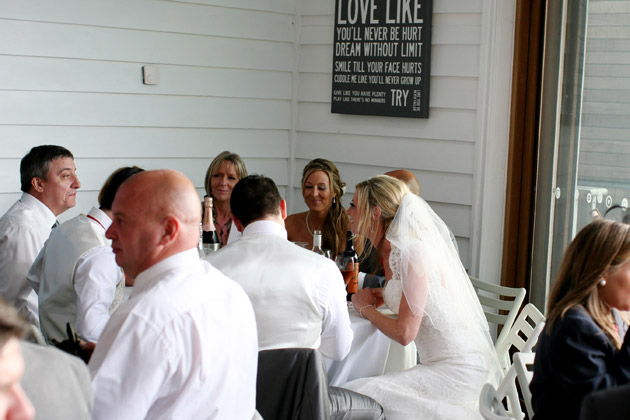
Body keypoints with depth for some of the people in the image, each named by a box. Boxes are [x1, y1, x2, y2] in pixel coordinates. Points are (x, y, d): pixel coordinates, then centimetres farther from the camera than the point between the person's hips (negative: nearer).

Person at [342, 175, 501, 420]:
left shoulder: (415, 254, -17)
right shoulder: (391, 251, 10)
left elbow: (404, 333, -19)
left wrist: (366, 308, -2)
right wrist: (377, 297, 7)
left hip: (460, 370, -9)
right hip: (441, 365, 9)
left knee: (361, 394, -22)